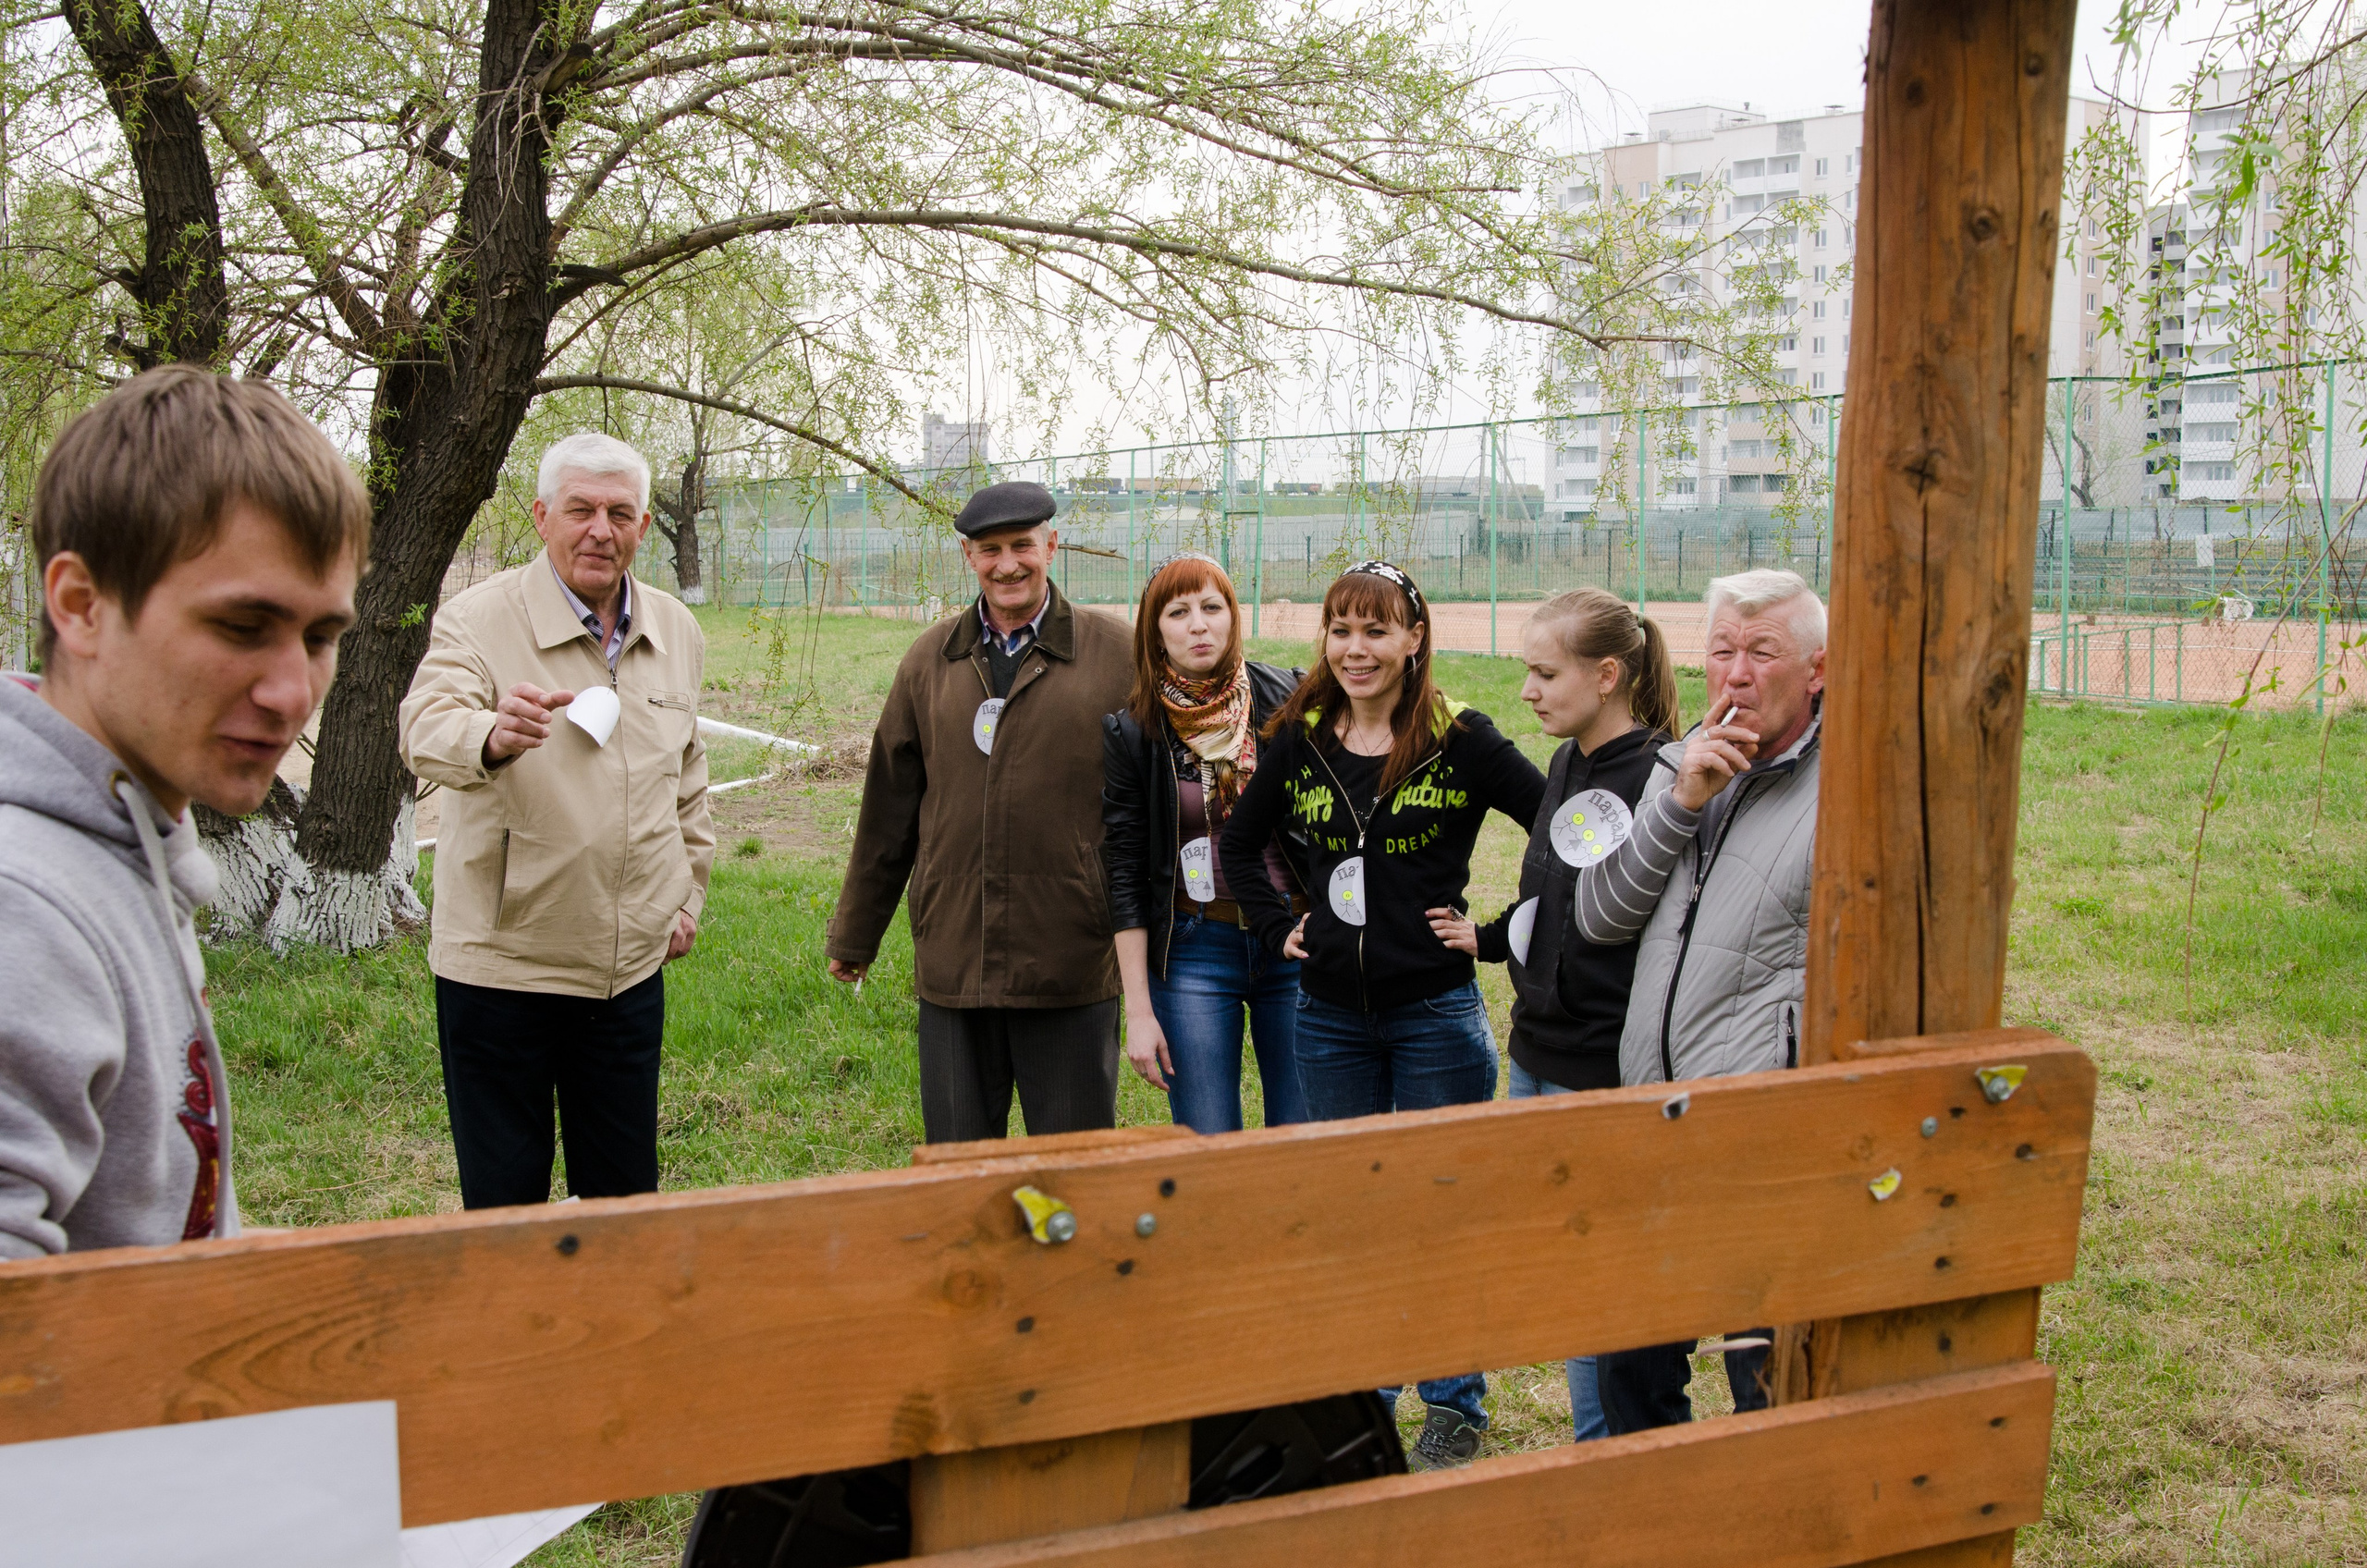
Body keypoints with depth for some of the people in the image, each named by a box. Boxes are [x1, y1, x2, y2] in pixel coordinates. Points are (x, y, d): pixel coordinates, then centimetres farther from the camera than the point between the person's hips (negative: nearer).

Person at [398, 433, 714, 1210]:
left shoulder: (677, 633, 8)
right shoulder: (478, 620, -9)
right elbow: (426, 731, -28)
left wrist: (690, 889, 16)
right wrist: (492, 735, -49)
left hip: (631, 964, 5)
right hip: (501, 964, -4)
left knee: (626, 1193, 14)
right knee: (504, 1203, 5)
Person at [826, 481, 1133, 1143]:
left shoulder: (1115, 653, -1)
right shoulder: (930, 660, 9)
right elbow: (888, 809, 14)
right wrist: (853, 935, 18)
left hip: (1073, 964, -3)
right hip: (951, 961, 3)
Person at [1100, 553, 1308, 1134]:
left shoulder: (1287, 699, -1)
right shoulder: (1131, 732, -2)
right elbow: (1126, 877, 0)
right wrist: (1139, 1010, -3)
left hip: (1295, 945, 1)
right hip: (1193, 953, -1)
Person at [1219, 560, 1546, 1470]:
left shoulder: (1460, 742, -8)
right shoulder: (1301, 742, 4)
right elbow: (1239, 842, 19)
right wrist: (1280, 928, 8)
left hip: (1437, 1013, -4)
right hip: (1330, 1016, 4)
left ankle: (1455, 1410, 23)